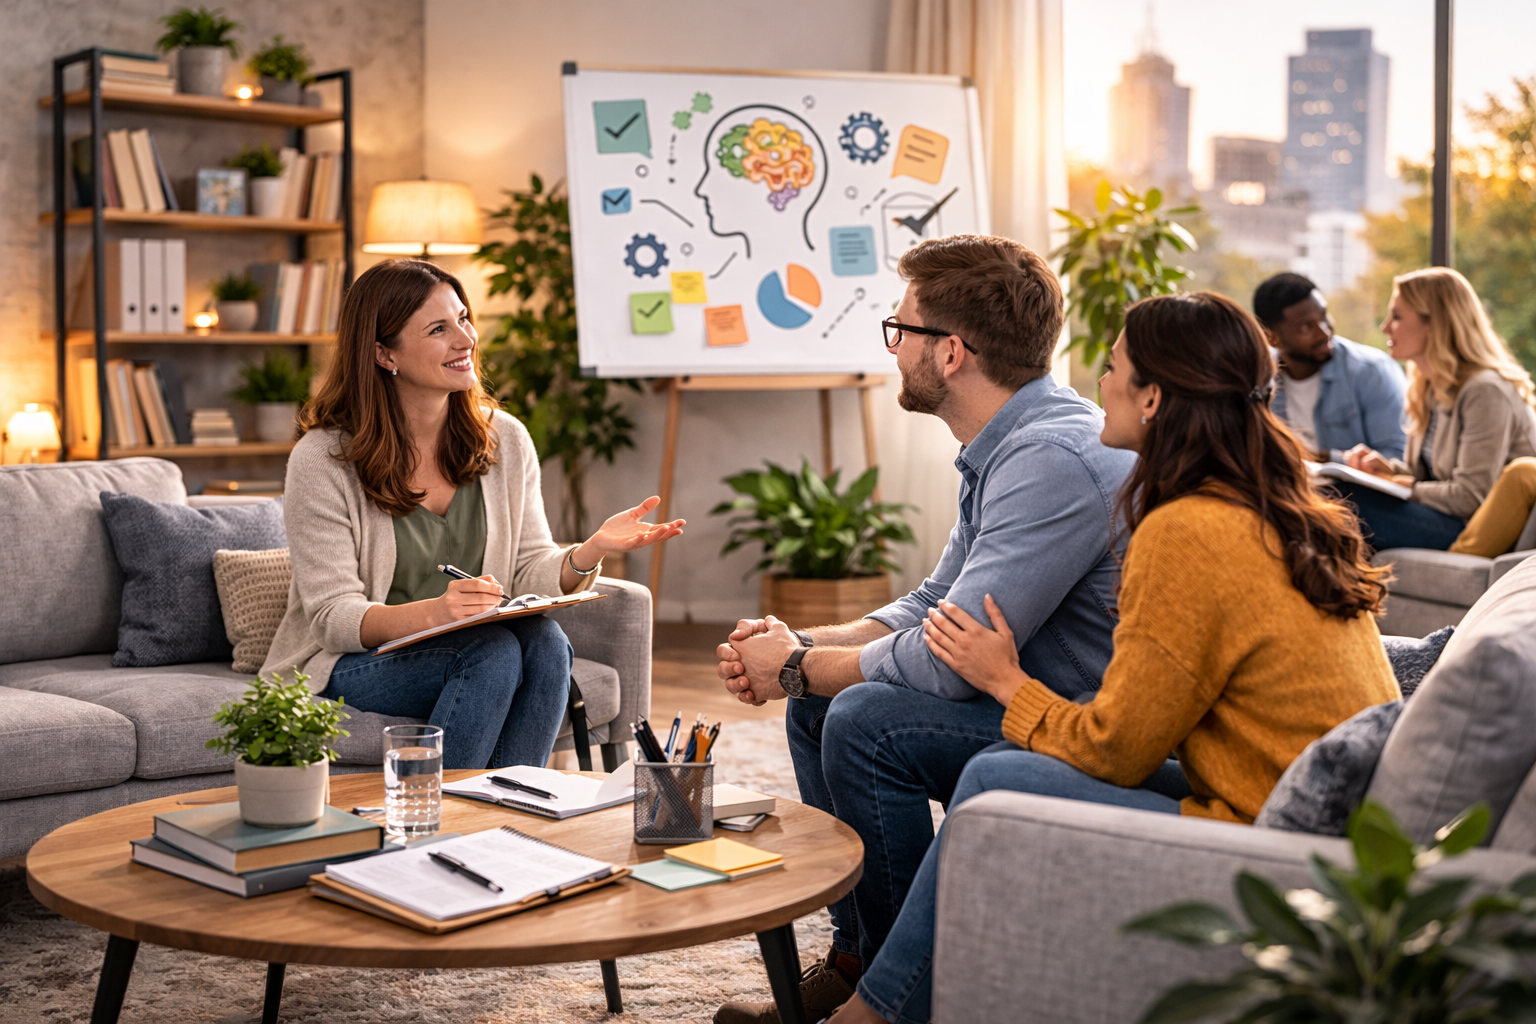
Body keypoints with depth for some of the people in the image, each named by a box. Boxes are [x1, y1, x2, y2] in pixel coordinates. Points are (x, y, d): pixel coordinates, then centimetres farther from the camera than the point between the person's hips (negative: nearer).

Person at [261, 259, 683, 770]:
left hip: (468, 648, 4)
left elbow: (530, 573, 2)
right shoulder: (323, 460, -11)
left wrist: (591, 550, -21)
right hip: (347, 666, -4)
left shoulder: (505, 439, 3)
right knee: (494, 651, -31)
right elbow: (333, 617, -16)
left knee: (545, 640, -28)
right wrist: (432, 612, -35)